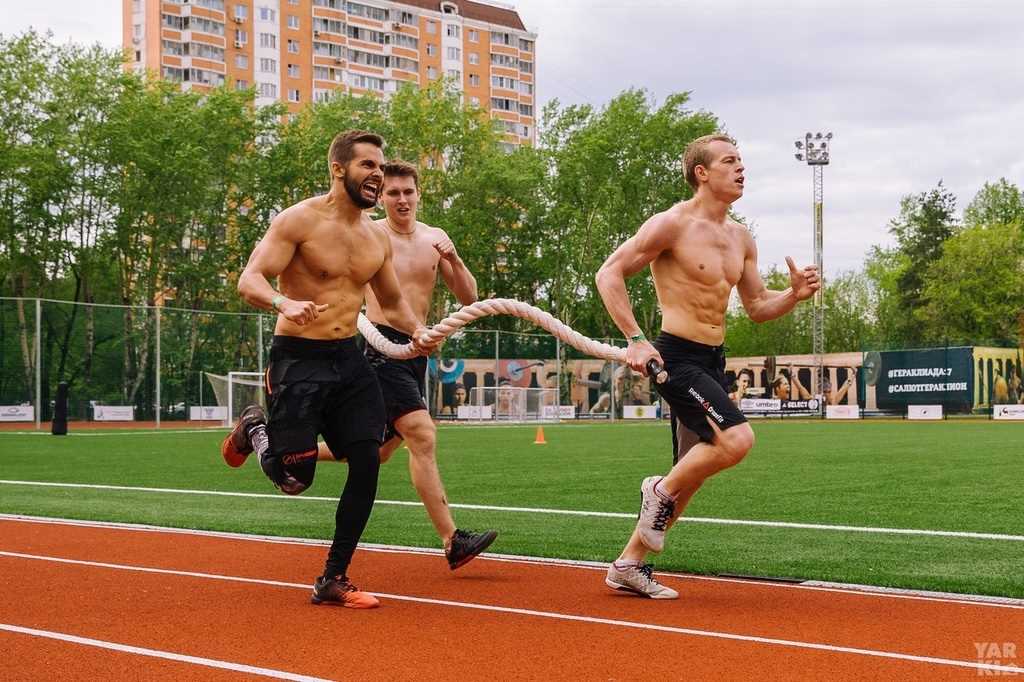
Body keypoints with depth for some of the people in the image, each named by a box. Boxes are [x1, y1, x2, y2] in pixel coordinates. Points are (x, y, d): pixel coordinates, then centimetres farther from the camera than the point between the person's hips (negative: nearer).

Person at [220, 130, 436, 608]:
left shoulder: (378, 239, 9)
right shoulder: (300, 220, -10)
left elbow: (392, 302, 22)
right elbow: (250, 280, -17)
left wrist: (417, 330, 2)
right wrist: (284, 303, -39)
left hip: (349, 358, 6)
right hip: (298, 358, -6)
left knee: (367, 463, -5)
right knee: (294, 479, -6)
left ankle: (333, 581, 6)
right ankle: (254, 430, 30)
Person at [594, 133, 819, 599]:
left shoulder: (741, 238, 13)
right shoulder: (672, 224, -9)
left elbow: (757, 307, 18)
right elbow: (609, 274, -10)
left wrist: (794, 295, -2)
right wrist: (635, 339, -17)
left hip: (712, 362, 9)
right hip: (677, 357, -8)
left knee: (695, 470, 10)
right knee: (737, 439, -25)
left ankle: (629, 565, 20)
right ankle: (660, 491, 0)